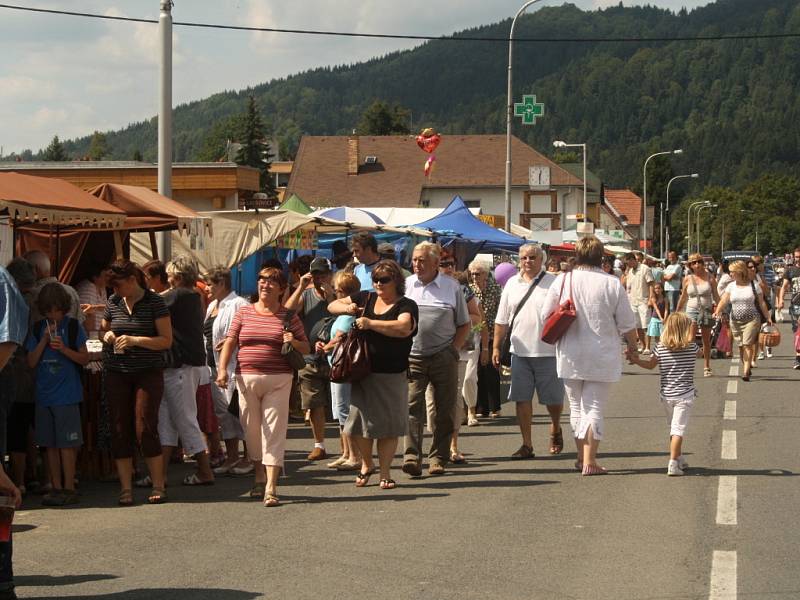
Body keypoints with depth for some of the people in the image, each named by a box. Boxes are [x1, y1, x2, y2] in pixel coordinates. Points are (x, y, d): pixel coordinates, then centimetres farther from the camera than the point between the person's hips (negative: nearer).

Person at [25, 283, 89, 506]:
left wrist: (64, 348, -17)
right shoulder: (38, 328, 7)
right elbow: (31, 362, 4)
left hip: (67, 394, -4)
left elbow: (85, 358, -1)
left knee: (66, 444, -4)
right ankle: (56, 487, 15)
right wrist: (44, 340, -9)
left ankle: (69, 488, -1)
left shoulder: (73, 326, -1)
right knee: (50, 444, 8)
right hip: (44, 395, 4)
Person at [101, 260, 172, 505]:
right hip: (117, 373, 4)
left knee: (145, 428, -9)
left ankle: (158, 486, 2)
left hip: (148, 372, -4)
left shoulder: (154, 302, -5)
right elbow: (103, 328, 23)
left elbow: (166, 340, -7)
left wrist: (135, 340, -19)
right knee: (120, 430, 1)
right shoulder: (113, 302, 8)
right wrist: (107, 336, -1)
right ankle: (125, 488, 7)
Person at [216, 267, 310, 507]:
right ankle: (260, 477, 27)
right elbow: (230, 342, 7)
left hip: (278, 381, -2)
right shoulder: (244, 313, 10)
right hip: (246, 379, 2)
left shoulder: (289, 317, 6)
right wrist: (222, 369, -5)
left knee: (274, 432, -8)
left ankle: (271, 488, -11)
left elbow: (307, 349, 11)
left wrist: (294, 342, -10)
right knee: (252, 430, 9)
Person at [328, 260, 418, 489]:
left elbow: (404, 328, -23)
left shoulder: (406, 305, -3)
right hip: (362, 373, 4)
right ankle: (366, 464, 28)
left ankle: (385, 472, 14)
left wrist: (370, 323, -21)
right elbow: (332, 306, 19)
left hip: (391, 376, -4)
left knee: (388, 426, 1)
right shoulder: (365, 299, 11)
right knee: (360, 420, 5)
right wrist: (347, 308, -3)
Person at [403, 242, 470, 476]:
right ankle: (412, 457, -13)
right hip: (412, 358, 0)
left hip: (444, 358, 0)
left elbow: (464, 324, 10)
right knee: (412, 407, -9)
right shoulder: (406, 286, 8)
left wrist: (454, 350, -1)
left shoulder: (451, 287, 6)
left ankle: (438, 458, 12)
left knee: (444, 410, 3)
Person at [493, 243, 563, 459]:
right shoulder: (512, 284, 9)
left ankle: (556, 430, 35)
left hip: (548, 351, -3)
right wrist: (497, 347, 12)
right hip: (520, 351, 3)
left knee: (553, 398, 6)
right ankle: (527, 445, 10)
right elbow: (502, 320, 14)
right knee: (522, 398, 2)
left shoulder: (553, 283, -2)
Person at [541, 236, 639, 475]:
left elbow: (546, 315, 3)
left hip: (570, 355, 2)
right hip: (602, 356, -2)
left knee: (577, 407, 16)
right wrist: (632, 345, 15)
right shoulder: (612, 284, -8)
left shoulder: (562, 281, -4)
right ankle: (589, 461, -3)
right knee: (594, 408, 2)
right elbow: (627, 324, -3)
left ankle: (581, 456, 23)